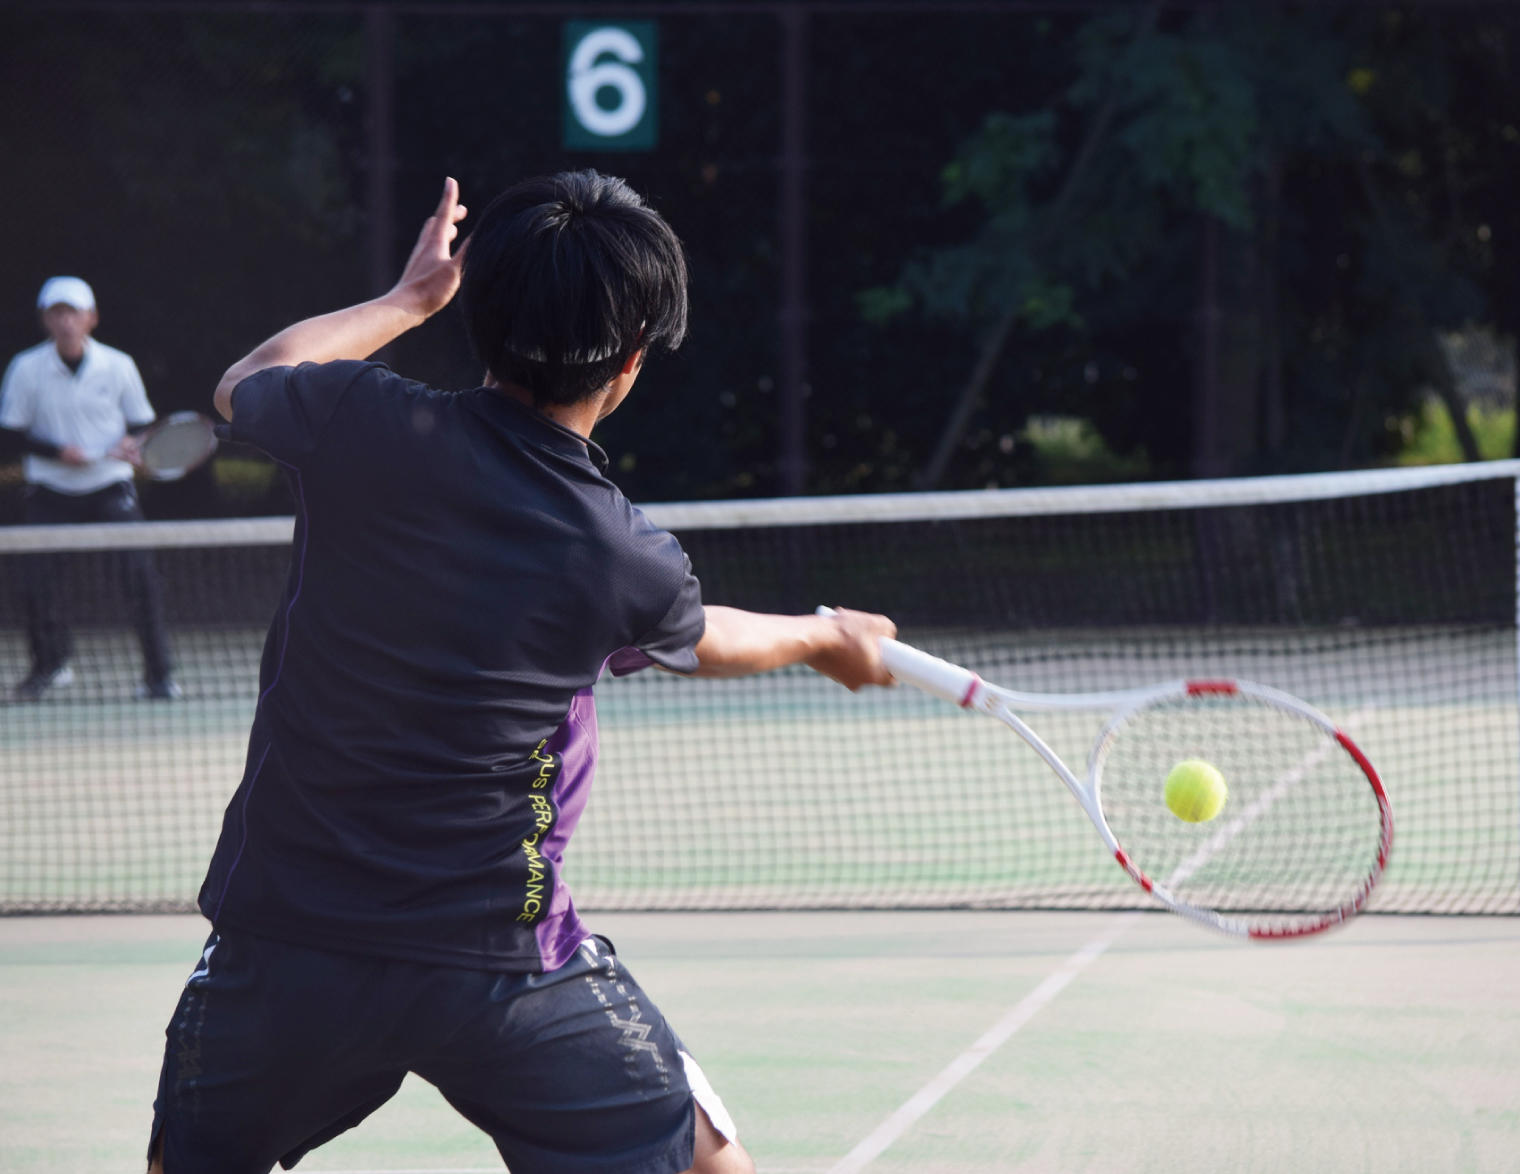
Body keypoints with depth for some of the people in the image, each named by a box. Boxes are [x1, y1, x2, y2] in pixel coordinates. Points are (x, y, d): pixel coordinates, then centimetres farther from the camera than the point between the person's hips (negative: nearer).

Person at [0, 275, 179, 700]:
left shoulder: (118, 366, -5)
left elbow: (142, 424, 5)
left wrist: (132, 444, -18)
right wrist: (57, 451, -19)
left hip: (110, 488, 0)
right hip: (51, 489, 0)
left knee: (140, 575, -15)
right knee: (35, 581, -8)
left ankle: (158, 674, -4)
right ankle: (50, 663, 19)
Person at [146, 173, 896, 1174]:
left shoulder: (359, 424, -9)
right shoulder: (629, 563, -7)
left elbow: (244, 383, 16)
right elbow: (701, 642, 19)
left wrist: (410, 298, 28)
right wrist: (824, 638, 41)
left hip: (282, 942, 1)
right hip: (499, 959, -1)